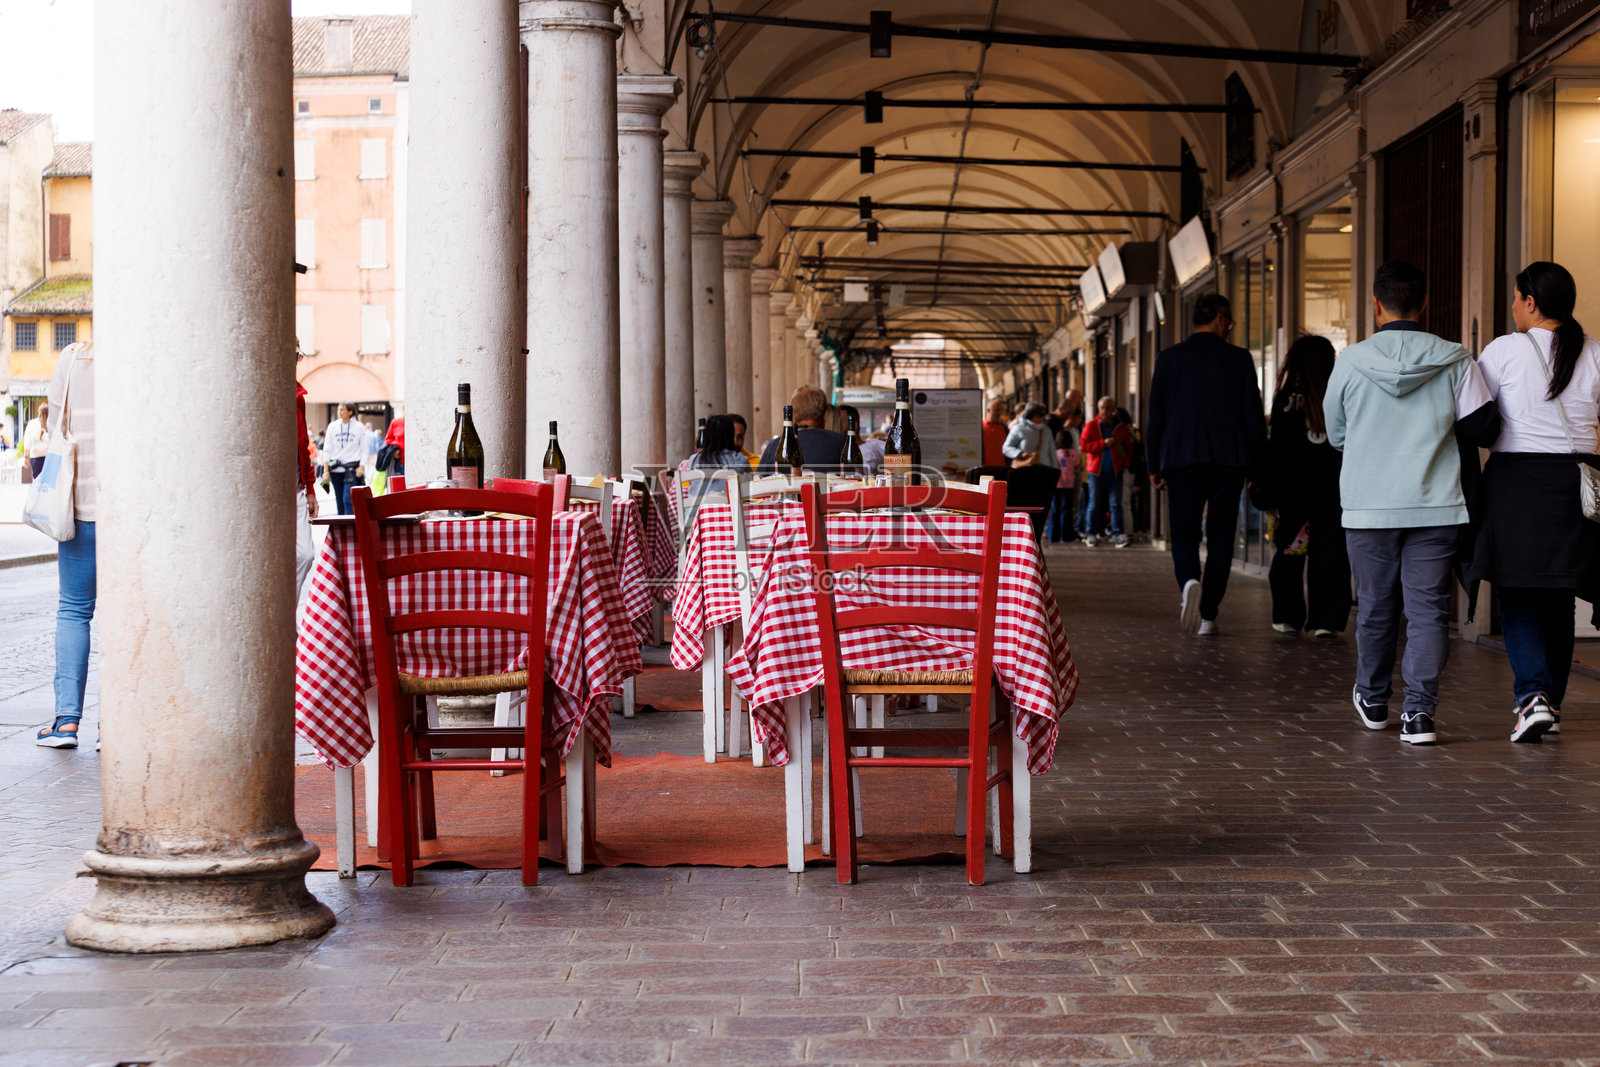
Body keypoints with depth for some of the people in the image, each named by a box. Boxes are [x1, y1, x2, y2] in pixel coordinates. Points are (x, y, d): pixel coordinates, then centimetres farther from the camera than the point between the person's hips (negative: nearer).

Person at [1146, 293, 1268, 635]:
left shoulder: (1169, 358, 2)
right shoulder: (1239, 359, 0)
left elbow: (1155, 417, 3)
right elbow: (1254, 416, 1)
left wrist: (1154, 465, 9)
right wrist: (1258, 463, 9)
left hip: (1182, 459, 0)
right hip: (1229, 461, 0)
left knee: (1183, 531, 7)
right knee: (1221, 536, 7)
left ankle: (1189, 581, -25)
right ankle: (1208, 616, 6)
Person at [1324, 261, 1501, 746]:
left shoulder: (1350, 362, -2)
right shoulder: (1454, 361, -4)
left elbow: (1336, 435, 9)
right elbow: (1484, 428, -3)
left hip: (1369, 506, 1)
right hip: (1436, 506, -1)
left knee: (1375, 606, 14)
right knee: (1428, 608, 1)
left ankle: (1373, 700, 30)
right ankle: (1419, 710, -7)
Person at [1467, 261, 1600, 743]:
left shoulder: (1505, 350, -6)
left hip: (1518, 478, -3)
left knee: (1518, 595, 1)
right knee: (1558, 598, 12)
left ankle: (1532, 695, -15)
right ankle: (1550, 704, 16)